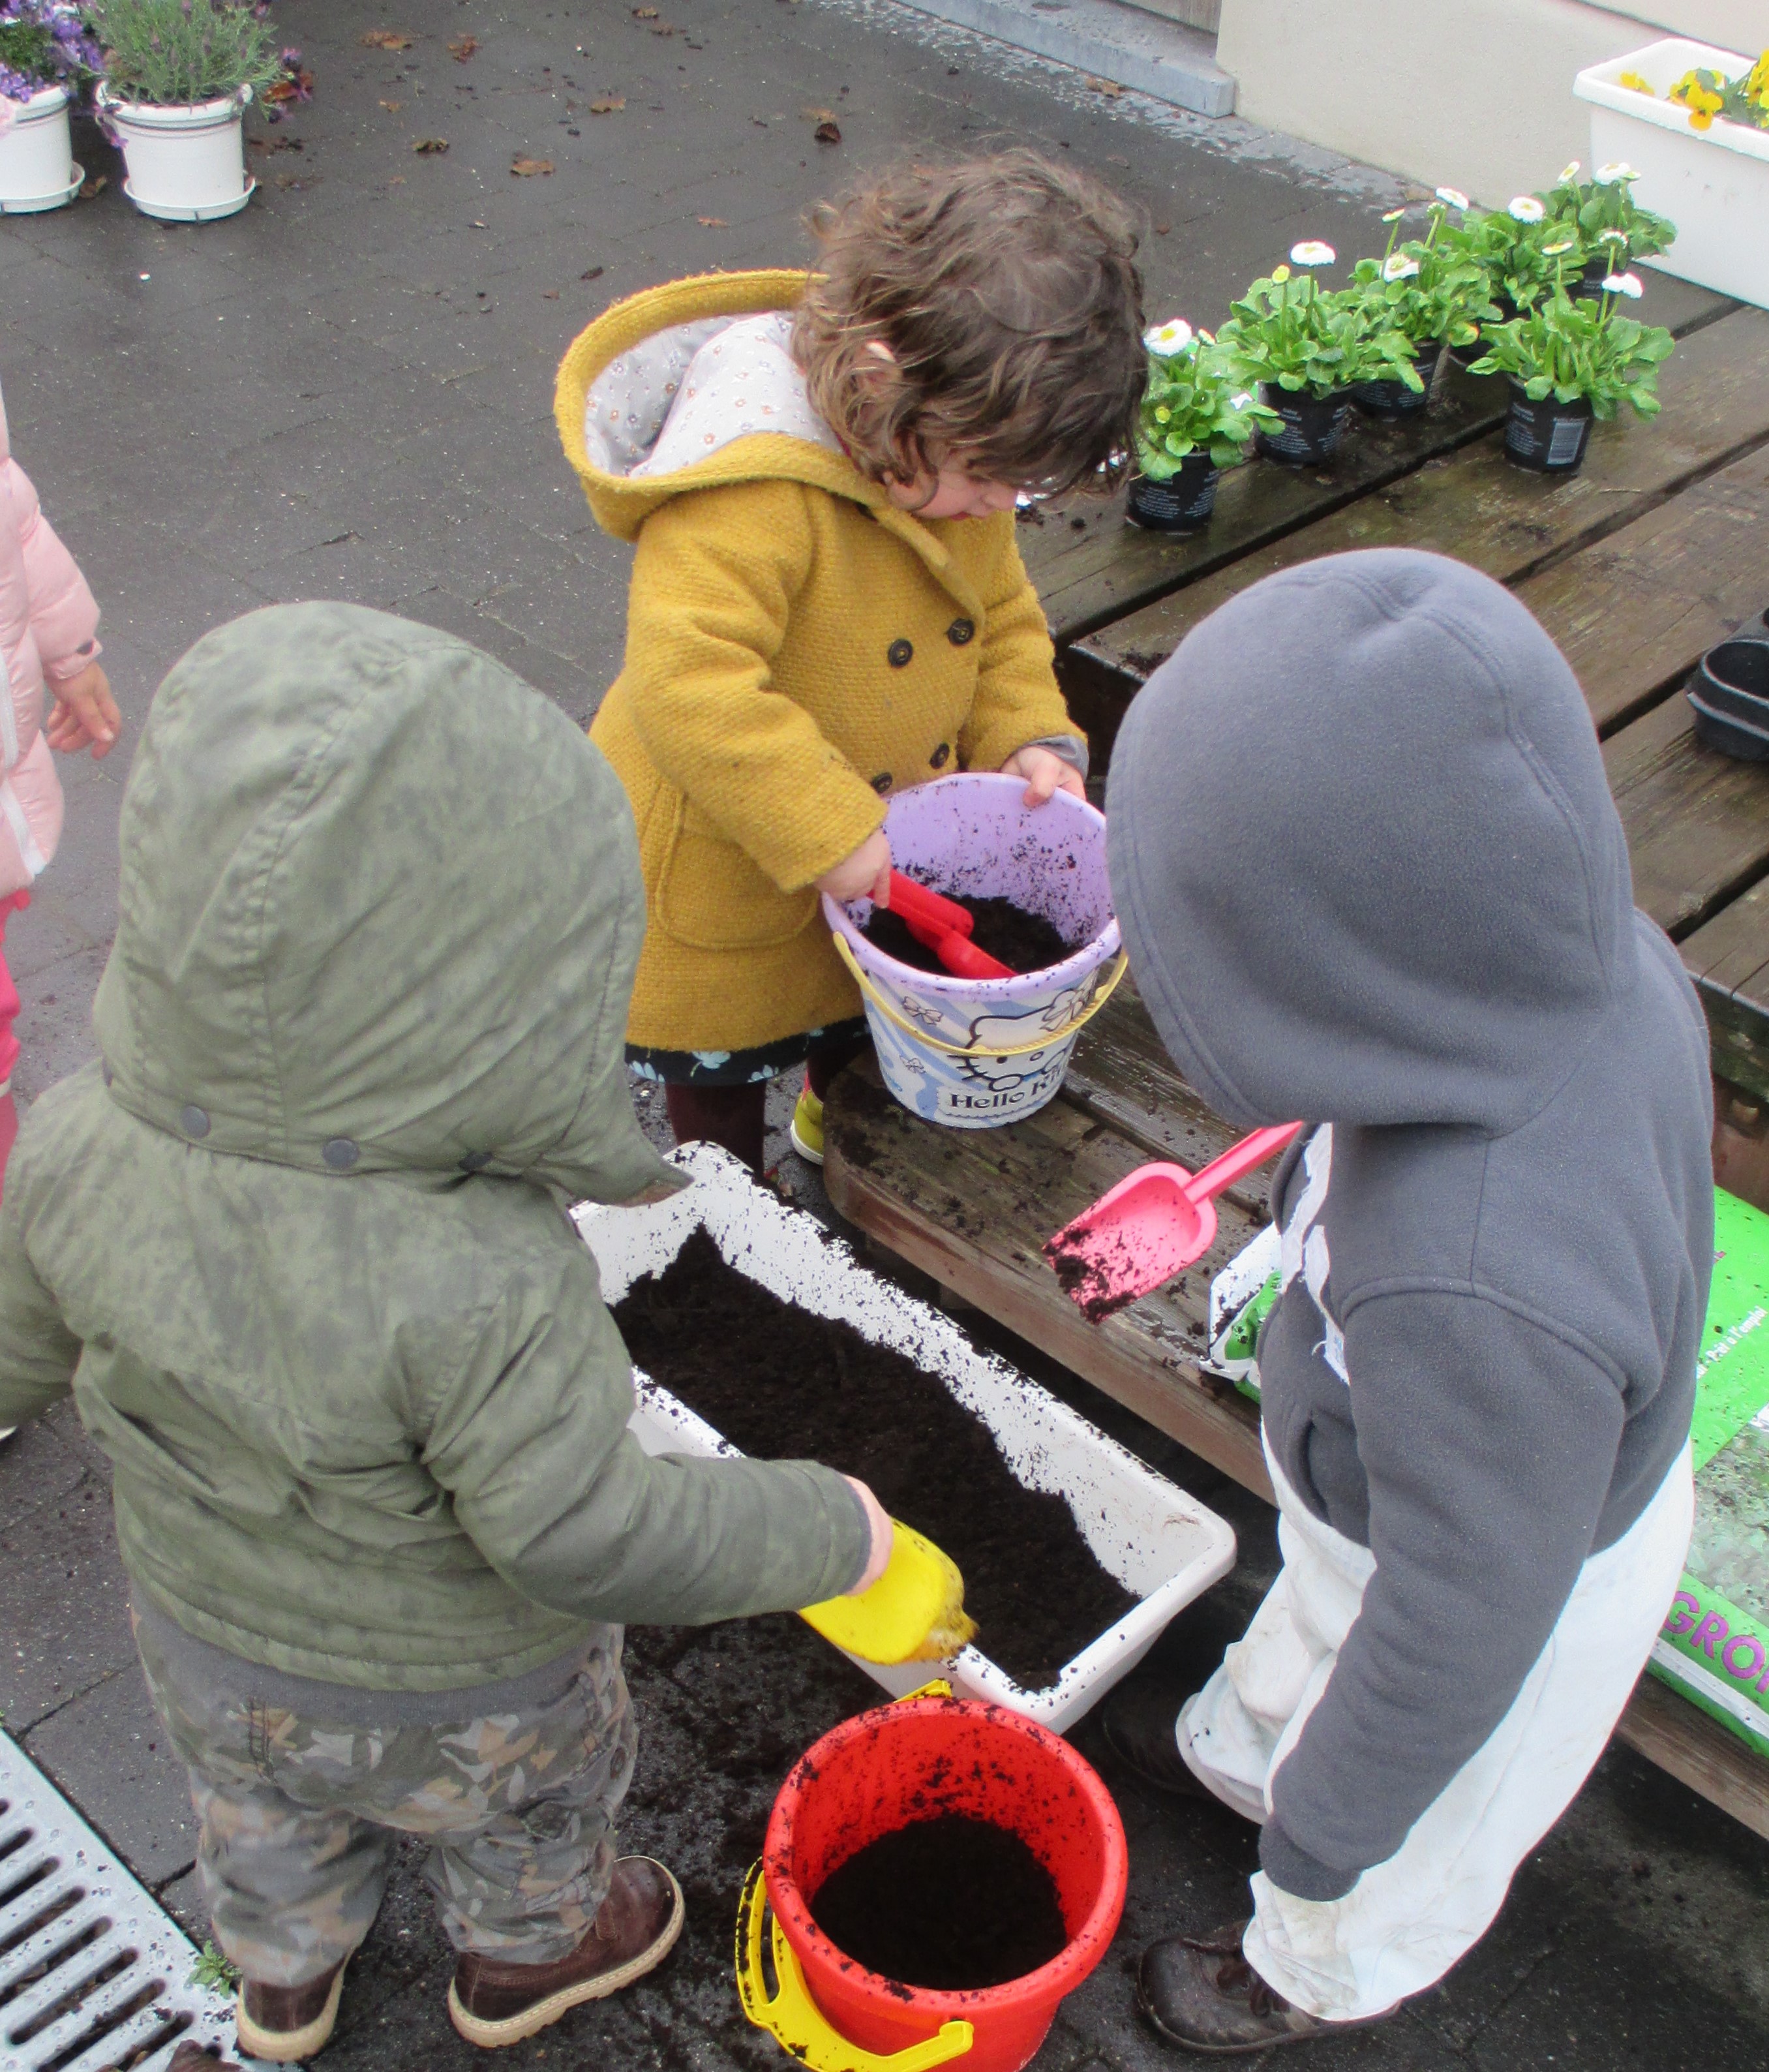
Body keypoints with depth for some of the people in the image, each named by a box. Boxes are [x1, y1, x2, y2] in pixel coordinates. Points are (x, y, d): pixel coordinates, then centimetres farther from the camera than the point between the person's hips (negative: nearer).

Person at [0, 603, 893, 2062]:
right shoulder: (486, 1291, -45)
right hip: (458, 1696, -4)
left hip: (210, 1644, 4)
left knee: (270, 1821, 35)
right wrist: (828, 1532, -18)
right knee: (529, 1818, 31)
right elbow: (587, 1540, -32)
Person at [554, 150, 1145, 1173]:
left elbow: (999, 609, 6)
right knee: (723, 1069, 19)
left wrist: (1031, 736, -10)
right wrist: (828, 834, -39)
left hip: (887, 831, 7)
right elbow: (687, 683, -43)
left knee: (866, 1018, 30)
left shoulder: (952, 447, -9)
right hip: (725, 859, -6)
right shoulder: (750, 493, -38)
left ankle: (838, 1129, 61)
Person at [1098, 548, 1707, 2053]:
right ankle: (1240, 1746, 70)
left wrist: (1330, 1827, -13)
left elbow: (1464, 1620, -32)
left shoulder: (1477, 1300, -50)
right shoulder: (1605, 965, -28)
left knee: (1401, 1838, 29)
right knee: (1313, 1613, 38)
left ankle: (1319, 1977, 62)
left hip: (1514, 1577, -6)